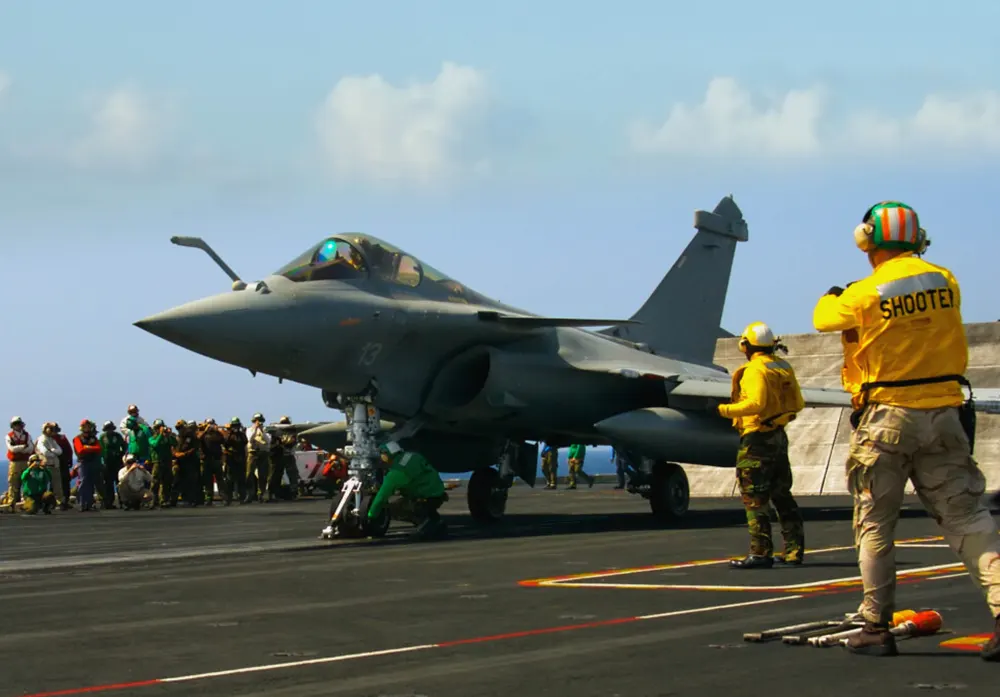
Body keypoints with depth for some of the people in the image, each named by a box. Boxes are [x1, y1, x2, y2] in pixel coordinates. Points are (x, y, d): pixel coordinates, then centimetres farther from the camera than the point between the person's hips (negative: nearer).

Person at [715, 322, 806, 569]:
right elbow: (798, 404, 15)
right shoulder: (784, 368, 11)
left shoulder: (756, 370, -15)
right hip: (779, 436, 9)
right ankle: (794, 550, 17)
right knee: (782, 495, 15)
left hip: (757, 440, -9)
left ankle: (761, 552, -7)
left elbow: (755, 403, -27)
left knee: (754, 499, -5)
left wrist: (724, 410, -19)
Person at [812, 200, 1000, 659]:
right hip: (944, 414, 3)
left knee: (874, 524, 8)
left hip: (887, 418, -3)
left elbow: (823, 319, 9)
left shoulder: (865, 294, -8)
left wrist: (831, 297, 33)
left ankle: (877, 627, 9)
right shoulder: (945, 281, 2)